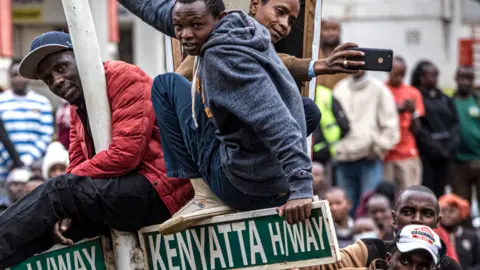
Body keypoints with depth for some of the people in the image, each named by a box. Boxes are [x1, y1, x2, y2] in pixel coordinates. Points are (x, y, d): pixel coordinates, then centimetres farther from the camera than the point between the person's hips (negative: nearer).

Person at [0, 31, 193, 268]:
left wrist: (61, 197, -11)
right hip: (126, 189, 9)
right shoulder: (79, 106, 20)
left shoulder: (124, 78, -7)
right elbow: (77, 165, 11)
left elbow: (125, 154, -18)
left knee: (58, 191, -19)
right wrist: (62, 213, -11)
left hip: (158, 188, -9)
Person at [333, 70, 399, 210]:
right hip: (343, 158, 4)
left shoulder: (378, 88, 1)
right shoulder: (340, 89, 12)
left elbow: (390, 123, 0)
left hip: (369, 158, -4)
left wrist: (380, 147, -6)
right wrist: (336, 148, 5)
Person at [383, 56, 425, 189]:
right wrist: (396, 110, -15)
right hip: (385, 154, -1)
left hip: (408, 154, 1)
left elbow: (415, 128, 7)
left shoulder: (413, 93, 9)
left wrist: (413, 112, -13)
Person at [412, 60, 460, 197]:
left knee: (440, 192, 6)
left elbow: (455, 124, 11)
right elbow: (418, 129, -11)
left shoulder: (444, 99, 15)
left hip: (446, 154, 6)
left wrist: (452, 147, -4)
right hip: (426, 153, -6)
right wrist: (436, 149, -12)